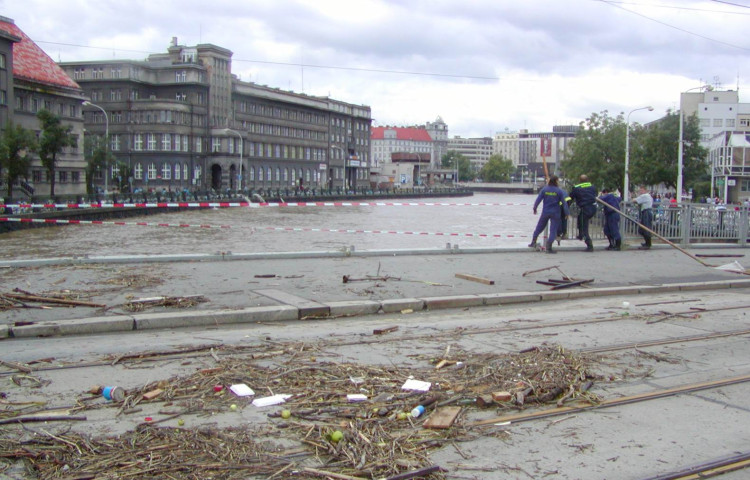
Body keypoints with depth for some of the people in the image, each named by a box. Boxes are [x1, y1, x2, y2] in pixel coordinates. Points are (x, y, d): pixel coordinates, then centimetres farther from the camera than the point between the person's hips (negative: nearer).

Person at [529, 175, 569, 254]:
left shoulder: (544, 190, -2)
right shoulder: (559, 191, -7)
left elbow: (538, 200, 0)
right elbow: (564, 202, -6)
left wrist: (535, 208, 14)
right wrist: (567, 213, 0)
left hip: (545, 212, 2)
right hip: (555, 213, -2)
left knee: (539, 227, 18)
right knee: (553, 230, 2)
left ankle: (533, 242, 21)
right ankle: (549, 248, -4)